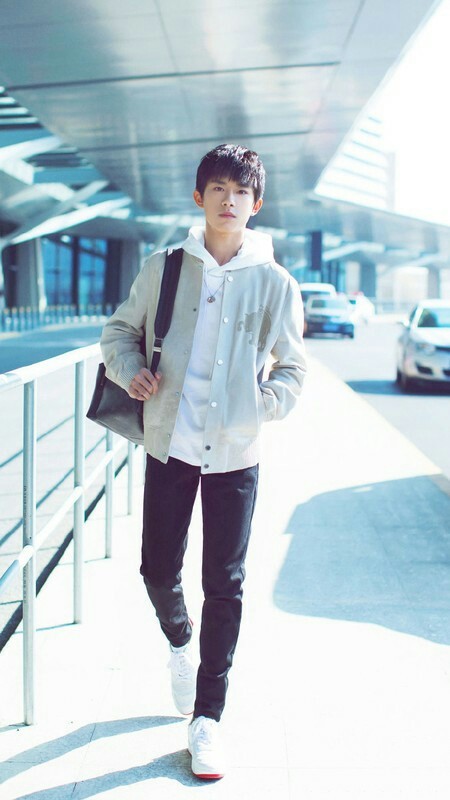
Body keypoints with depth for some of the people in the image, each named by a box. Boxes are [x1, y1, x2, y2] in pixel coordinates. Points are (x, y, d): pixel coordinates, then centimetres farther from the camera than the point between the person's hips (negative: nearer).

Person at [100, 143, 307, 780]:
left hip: (235, 454, -1)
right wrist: (130, 369, -7)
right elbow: (120, 330, 13)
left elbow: (293, 367, 7)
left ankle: (207, 717, 17)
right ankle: (179, 642, 43)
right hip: (170, 445, 1)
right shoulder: (164, 269, 2)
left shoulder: (274, 284, -1)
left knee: (225, 585, 3)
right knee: (158, 571, 8)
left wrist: (261, 408, -9)